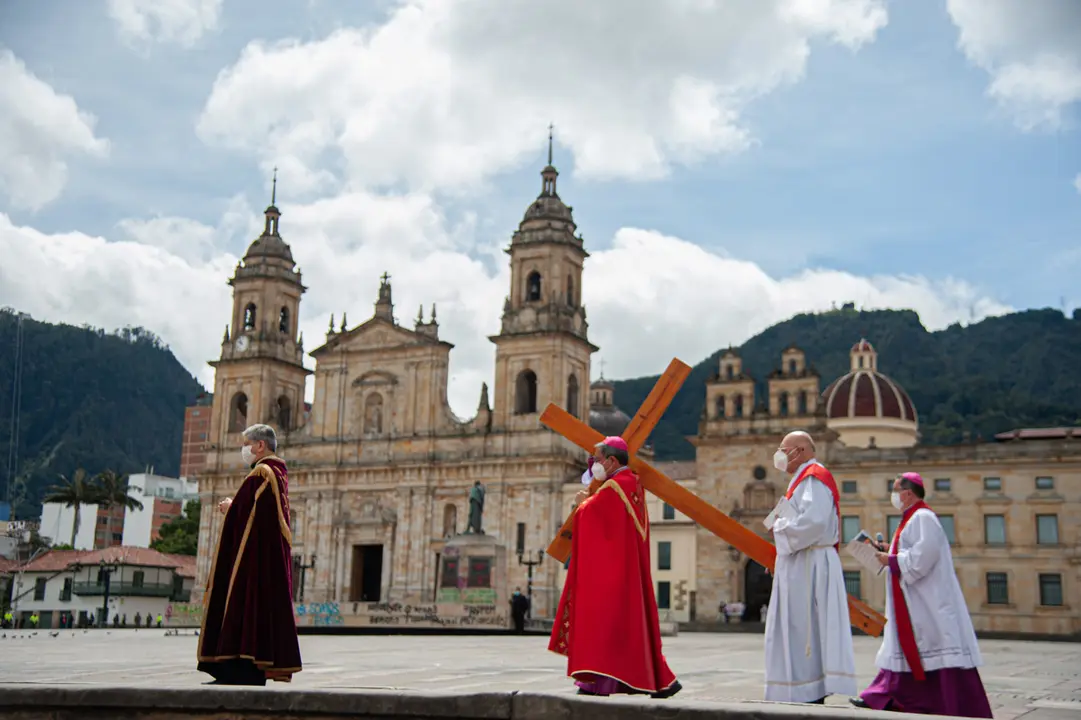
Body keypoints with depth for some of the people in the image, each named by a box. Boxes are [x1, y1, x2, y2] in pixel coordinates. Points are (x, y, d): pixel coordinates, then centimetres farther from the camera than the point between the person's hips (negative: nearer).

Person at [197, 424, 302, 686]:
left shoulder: (261, 473, -13)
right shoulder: (278, 473, 18)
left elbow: (245, 510, -19)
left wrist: (230, 506, 0)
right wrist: (233, 506, 12)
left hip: (255, 551, -11)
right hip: (272, 553, 11)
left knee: (244, 603, -10)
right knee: (262, 604, 9)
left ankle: (244, 670, -11)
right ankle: (256, 670, 11)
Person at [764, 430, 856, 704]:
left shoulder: (814, 477, -10)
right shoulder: (803, 480, 22)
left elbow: (814, 520, -24)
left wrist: (780, 528, -11)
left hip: (808, 567, -10)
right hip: (799, 567, 10)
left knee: (805, 631, -9)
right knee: (797, 633, 10)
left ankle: (812, 696, -7)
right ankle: (806, 696, 13)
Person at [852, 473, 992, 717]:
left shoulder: (922, 517, -13)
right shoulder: (912, 518, 18)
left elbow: (925, 553, -24)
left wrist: (892, 561, -16)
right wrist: (890, 554, 10)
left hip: (930, 600, -11)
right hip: (915, 601, 11)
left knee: (939, 648, -10)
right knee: (905, 649, 10)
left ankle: (964, 709, -6)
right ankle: (880, 698, 13)